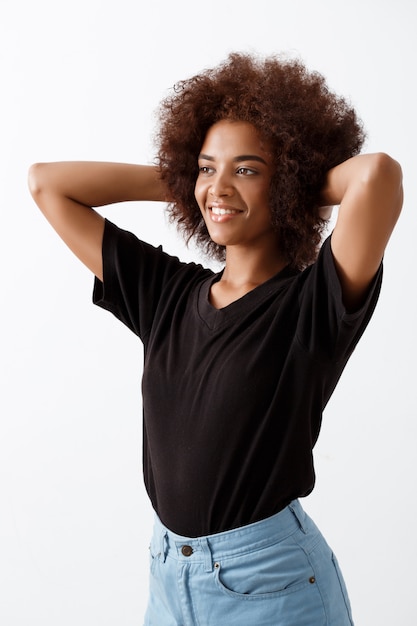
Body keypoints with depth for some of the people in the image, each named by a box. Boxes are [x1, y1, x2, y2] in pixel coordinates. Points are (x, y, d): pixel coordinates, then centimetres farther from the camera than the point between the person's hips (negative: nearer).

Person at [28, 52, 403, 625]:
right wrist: (178, 180, 1)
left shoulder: (314, 305, -13)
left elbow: (378, 173, -32)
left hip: (271, 580, -4)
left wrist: (300, 186, -11)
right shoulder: (165, 292, 1)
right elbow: (46, 182, 5)